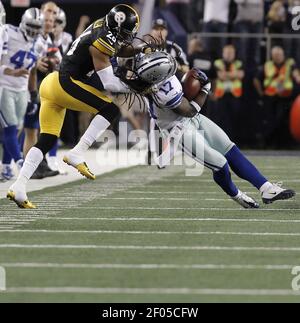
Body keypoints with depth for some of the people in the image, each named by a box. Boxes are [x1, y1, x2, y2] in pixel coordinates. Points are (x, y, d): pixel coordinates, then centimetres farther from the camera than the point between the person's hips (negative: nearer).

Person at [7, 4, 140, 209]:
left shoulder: (103, 26, 10)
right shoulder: (102, 42, -15)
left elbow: (121, 49, 28)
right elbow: (107, 82, -12)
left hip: (50, 85, 10)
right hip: (64, 84, -10)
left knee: (47, 140, 7)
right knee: (111, 111, -8)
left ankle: (19, 186, -1)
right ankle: (77, 155, -11)